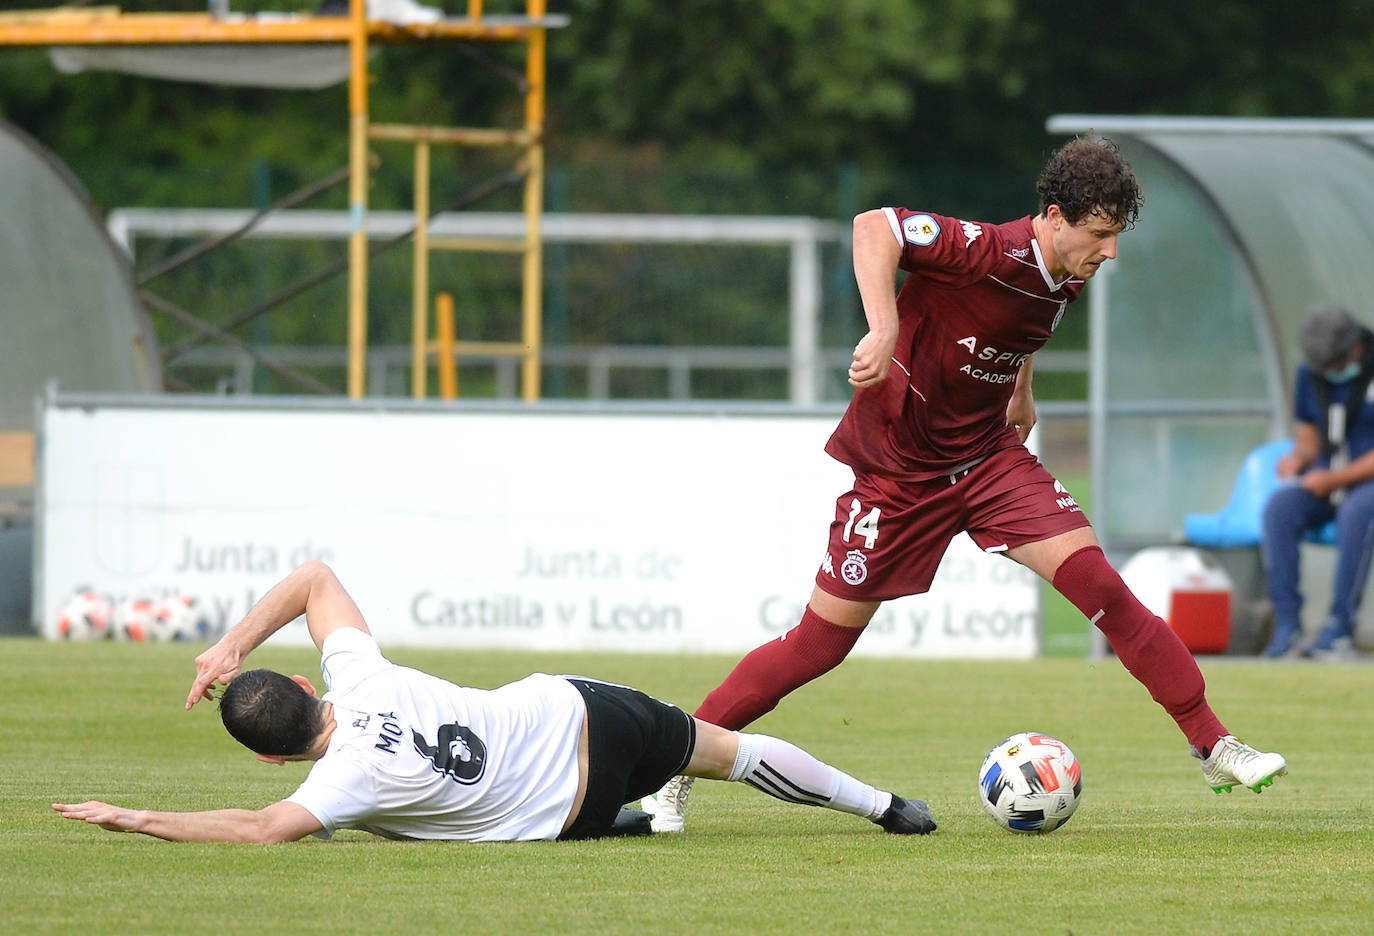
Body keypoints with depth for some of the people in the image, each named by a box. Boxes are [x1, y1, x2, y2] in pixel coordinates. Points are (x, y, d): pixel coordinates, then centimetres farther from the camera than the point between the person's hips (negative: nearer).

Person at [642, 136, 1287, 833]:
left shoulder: (1067, 276, -2)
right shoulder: (988, 252, -26)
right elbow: (875, 227, -38)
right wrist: (884, 332, -47)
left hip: (989, 455, 6)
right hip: (897, 464, -6)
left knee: (1100, 586, -9)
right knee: (820, 644, -2)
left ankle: (1214, 749, -3)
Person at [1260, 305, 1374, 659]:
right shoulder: (1310, 375, 7)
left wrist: (1335, 480, -20)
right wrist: (1298, 457, -5)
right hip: (1326, 479, 5)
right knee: (1280, 509, -25)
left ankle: (1340, 627, -36)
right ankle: (1287, 625, -28)